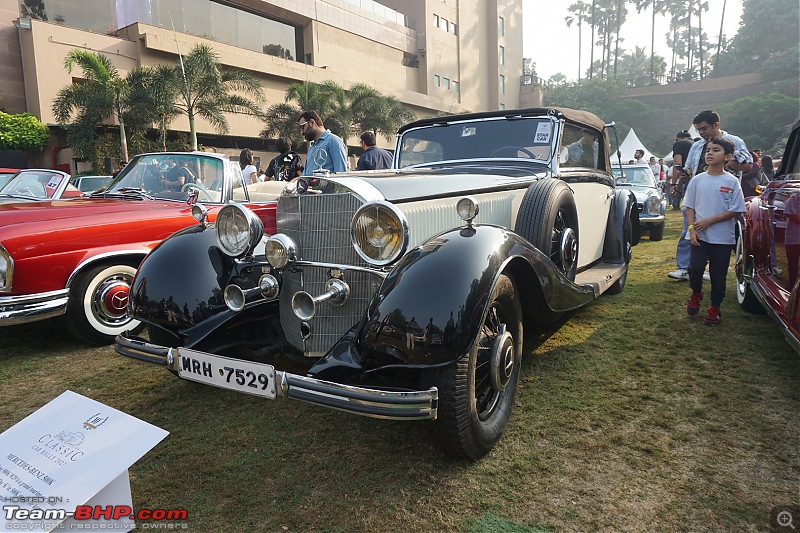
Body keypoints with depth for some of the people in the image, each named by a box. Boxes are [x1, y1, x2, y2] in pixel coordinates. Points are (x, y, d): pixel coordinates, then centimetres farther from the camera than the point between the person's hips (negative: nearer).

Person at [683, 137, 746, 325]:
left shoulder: (732, 182, -3)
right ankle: (696, 294, 20)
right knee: (695, 268, -11)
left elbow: (735, 210, -6)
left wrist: (709, 220, -15)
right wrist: (691, 228, -7)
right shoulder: (697, 180, 3)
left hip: (723, 237, -1)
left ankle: (714, 308, 21)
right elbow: (689, 207, 5)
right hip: (700, 235, 1)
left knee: (718, 276, 6)